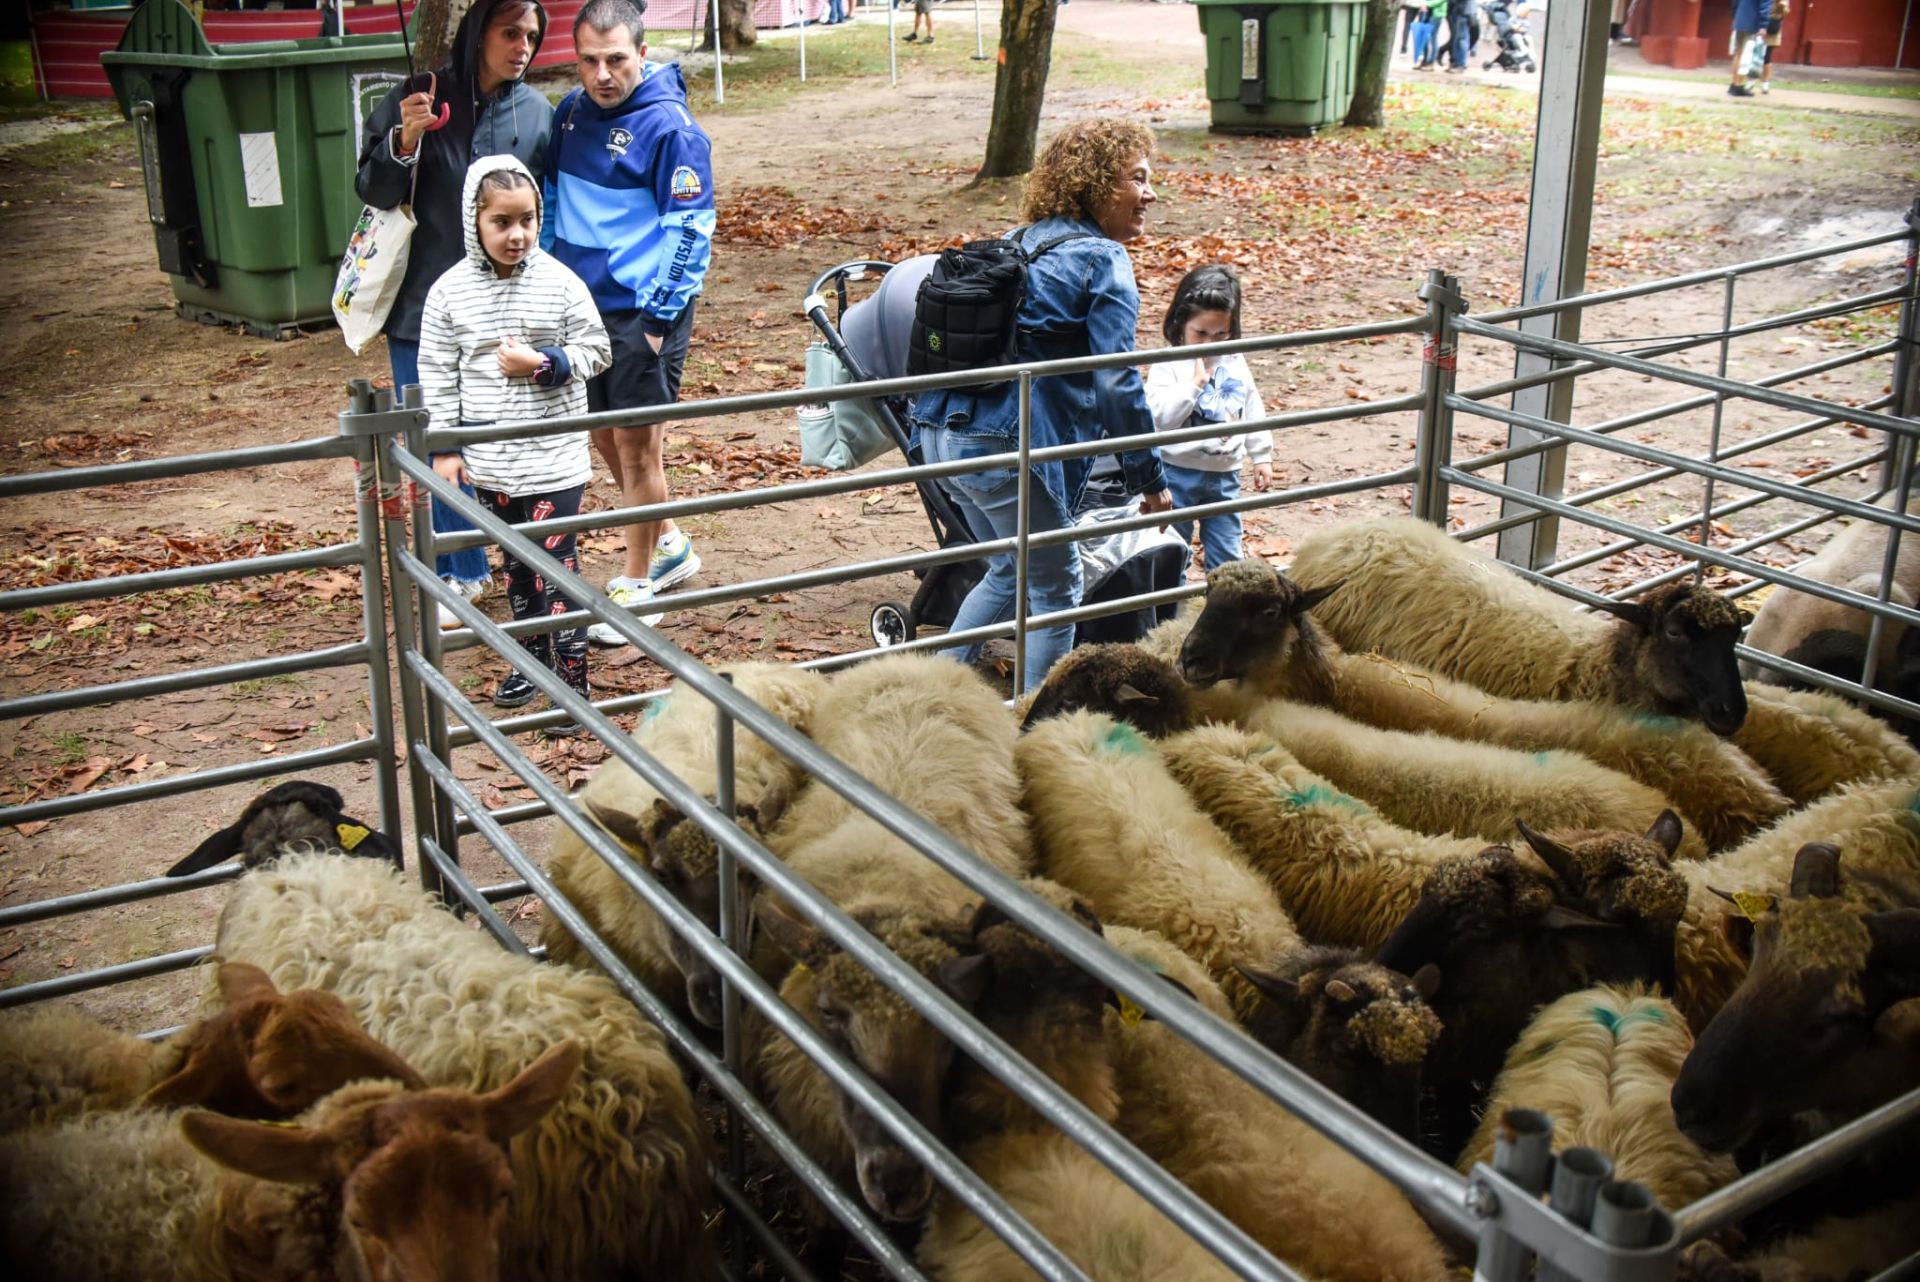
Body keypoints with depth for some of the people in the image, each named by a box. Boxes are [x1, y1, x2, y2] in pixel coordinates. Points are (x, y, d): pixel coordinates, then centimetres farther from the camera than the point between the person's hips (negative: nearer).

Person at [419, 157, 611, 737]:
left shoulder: (560, 283, -8)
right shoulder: (449, 292, -3)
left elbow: (595, 351, -1)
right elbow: (437, 373, 3)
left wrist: (543, 363, -17)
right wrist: (444, 446, 1)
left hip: (554, 456, -3)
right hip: (490, 461, 3)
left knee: (556, 565, -5)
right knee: (515, 562, 17)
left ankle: (573, 678, 1)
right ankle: (534, 656, 33)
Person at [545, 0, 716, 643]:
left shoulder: (669, 125, -14)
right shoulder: (571, 112, 7)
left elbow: (691, 227, -14)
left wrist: (658, 316, -15)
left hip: (641, 312, -7)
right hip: (580, 302, 7)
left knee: (636, 446, 1)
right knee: (604, 437, 16)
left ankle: (637, 586, 14)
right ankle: (668, 546, 35)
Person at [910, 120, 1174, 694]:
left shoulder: (1017, 241, 20)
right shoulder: (1103, 260, -4)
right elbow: (1117, 383, -12)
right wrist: (1149, 479, -6)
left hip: (941, 431, 8)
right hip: (1006, 447, -8)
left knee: (1009, 573, 26)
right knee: (1055, 591, 9)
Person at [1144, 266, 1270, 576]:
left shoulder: (1235, 364, 5)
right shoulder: (1167, 366, -12)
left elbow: (1253, 411, 14)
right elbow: (1160, 417, -23)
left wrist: (1262, 456, 14)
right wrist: (1195, 382, -25)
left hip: (1224, 475, 4)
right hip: (1178, 473, -4)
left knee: (1227, 556, 10)